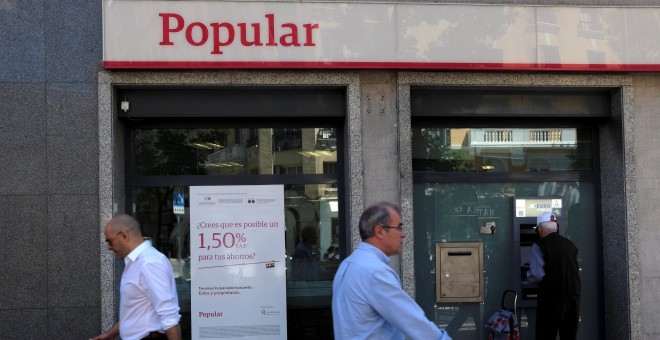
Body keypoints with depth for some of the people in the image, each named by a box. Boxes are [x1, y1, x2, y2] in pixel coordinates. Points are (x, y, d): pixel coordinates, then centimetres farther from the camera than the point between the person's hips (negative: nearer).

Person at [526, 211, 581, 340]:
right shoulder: (570, 245, 12)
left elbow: (537, 275, -14)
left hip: (551, 298, -5)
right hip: (573, 296, 6)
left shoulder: (539, 246, -7)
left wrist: (528, 275, 7)